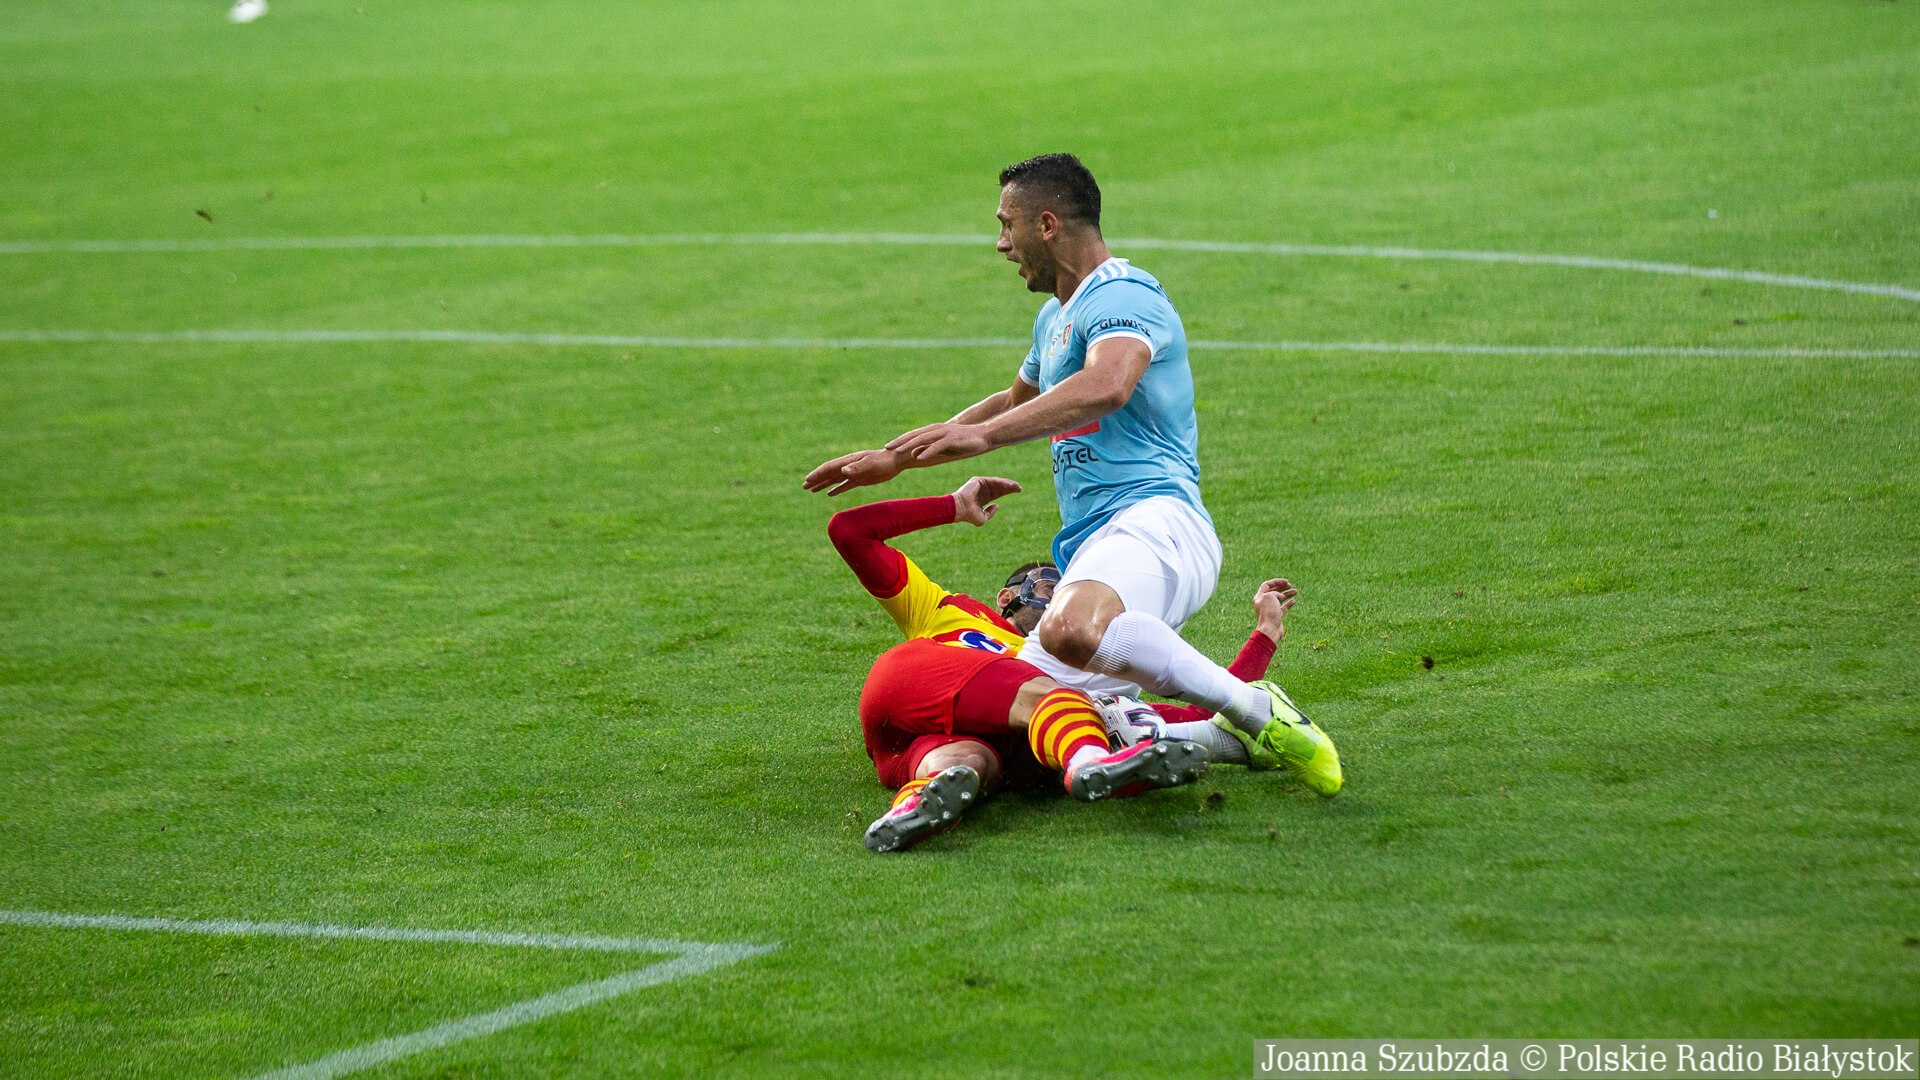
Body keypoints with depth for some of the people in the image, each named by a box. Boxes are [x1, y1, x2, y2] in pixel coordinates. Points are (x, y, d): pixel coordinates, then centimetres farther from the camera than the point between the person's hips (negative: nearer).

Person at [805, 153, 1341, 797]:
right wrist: (897, 459, 47)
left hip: (1155, 523, -10)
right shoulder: (1055, 318, 27)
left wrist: (981, 436, -35)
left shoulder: (1121, 295, -6)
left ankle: (1260, 715, -25)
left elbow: (1107, 385, -29)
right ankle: (1248, 738, 4)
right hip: (1090, 550, 10)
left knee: (1073, 629, -42)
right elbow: (1015, 403, 47)